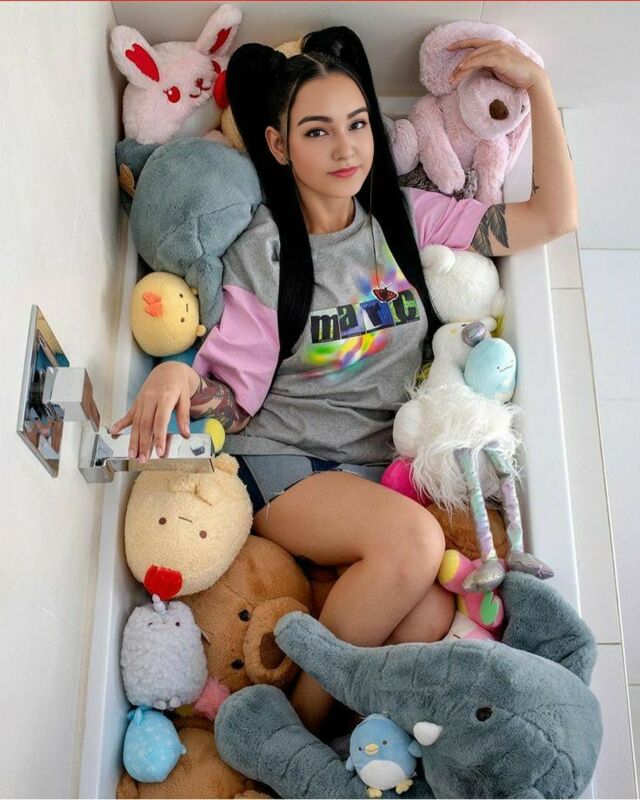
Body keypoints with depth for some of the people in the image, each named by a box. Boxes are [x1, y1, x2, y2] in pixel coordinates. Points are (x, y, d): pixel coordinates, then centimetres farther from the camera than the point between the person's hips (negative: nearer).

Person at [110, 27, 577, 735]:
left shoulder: (406, 217, 8)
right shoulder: (260, 252, -2)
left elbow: (553, 217, 5)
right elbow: (234, 398, -1)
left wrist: (536, 84, 1)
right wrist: (179, 378, -24)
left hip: (382, 464, 3)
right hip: (282, 463, -3)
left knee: (432, 620, -26)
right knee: (414, 539, -33)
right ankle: (297, 720, -12)